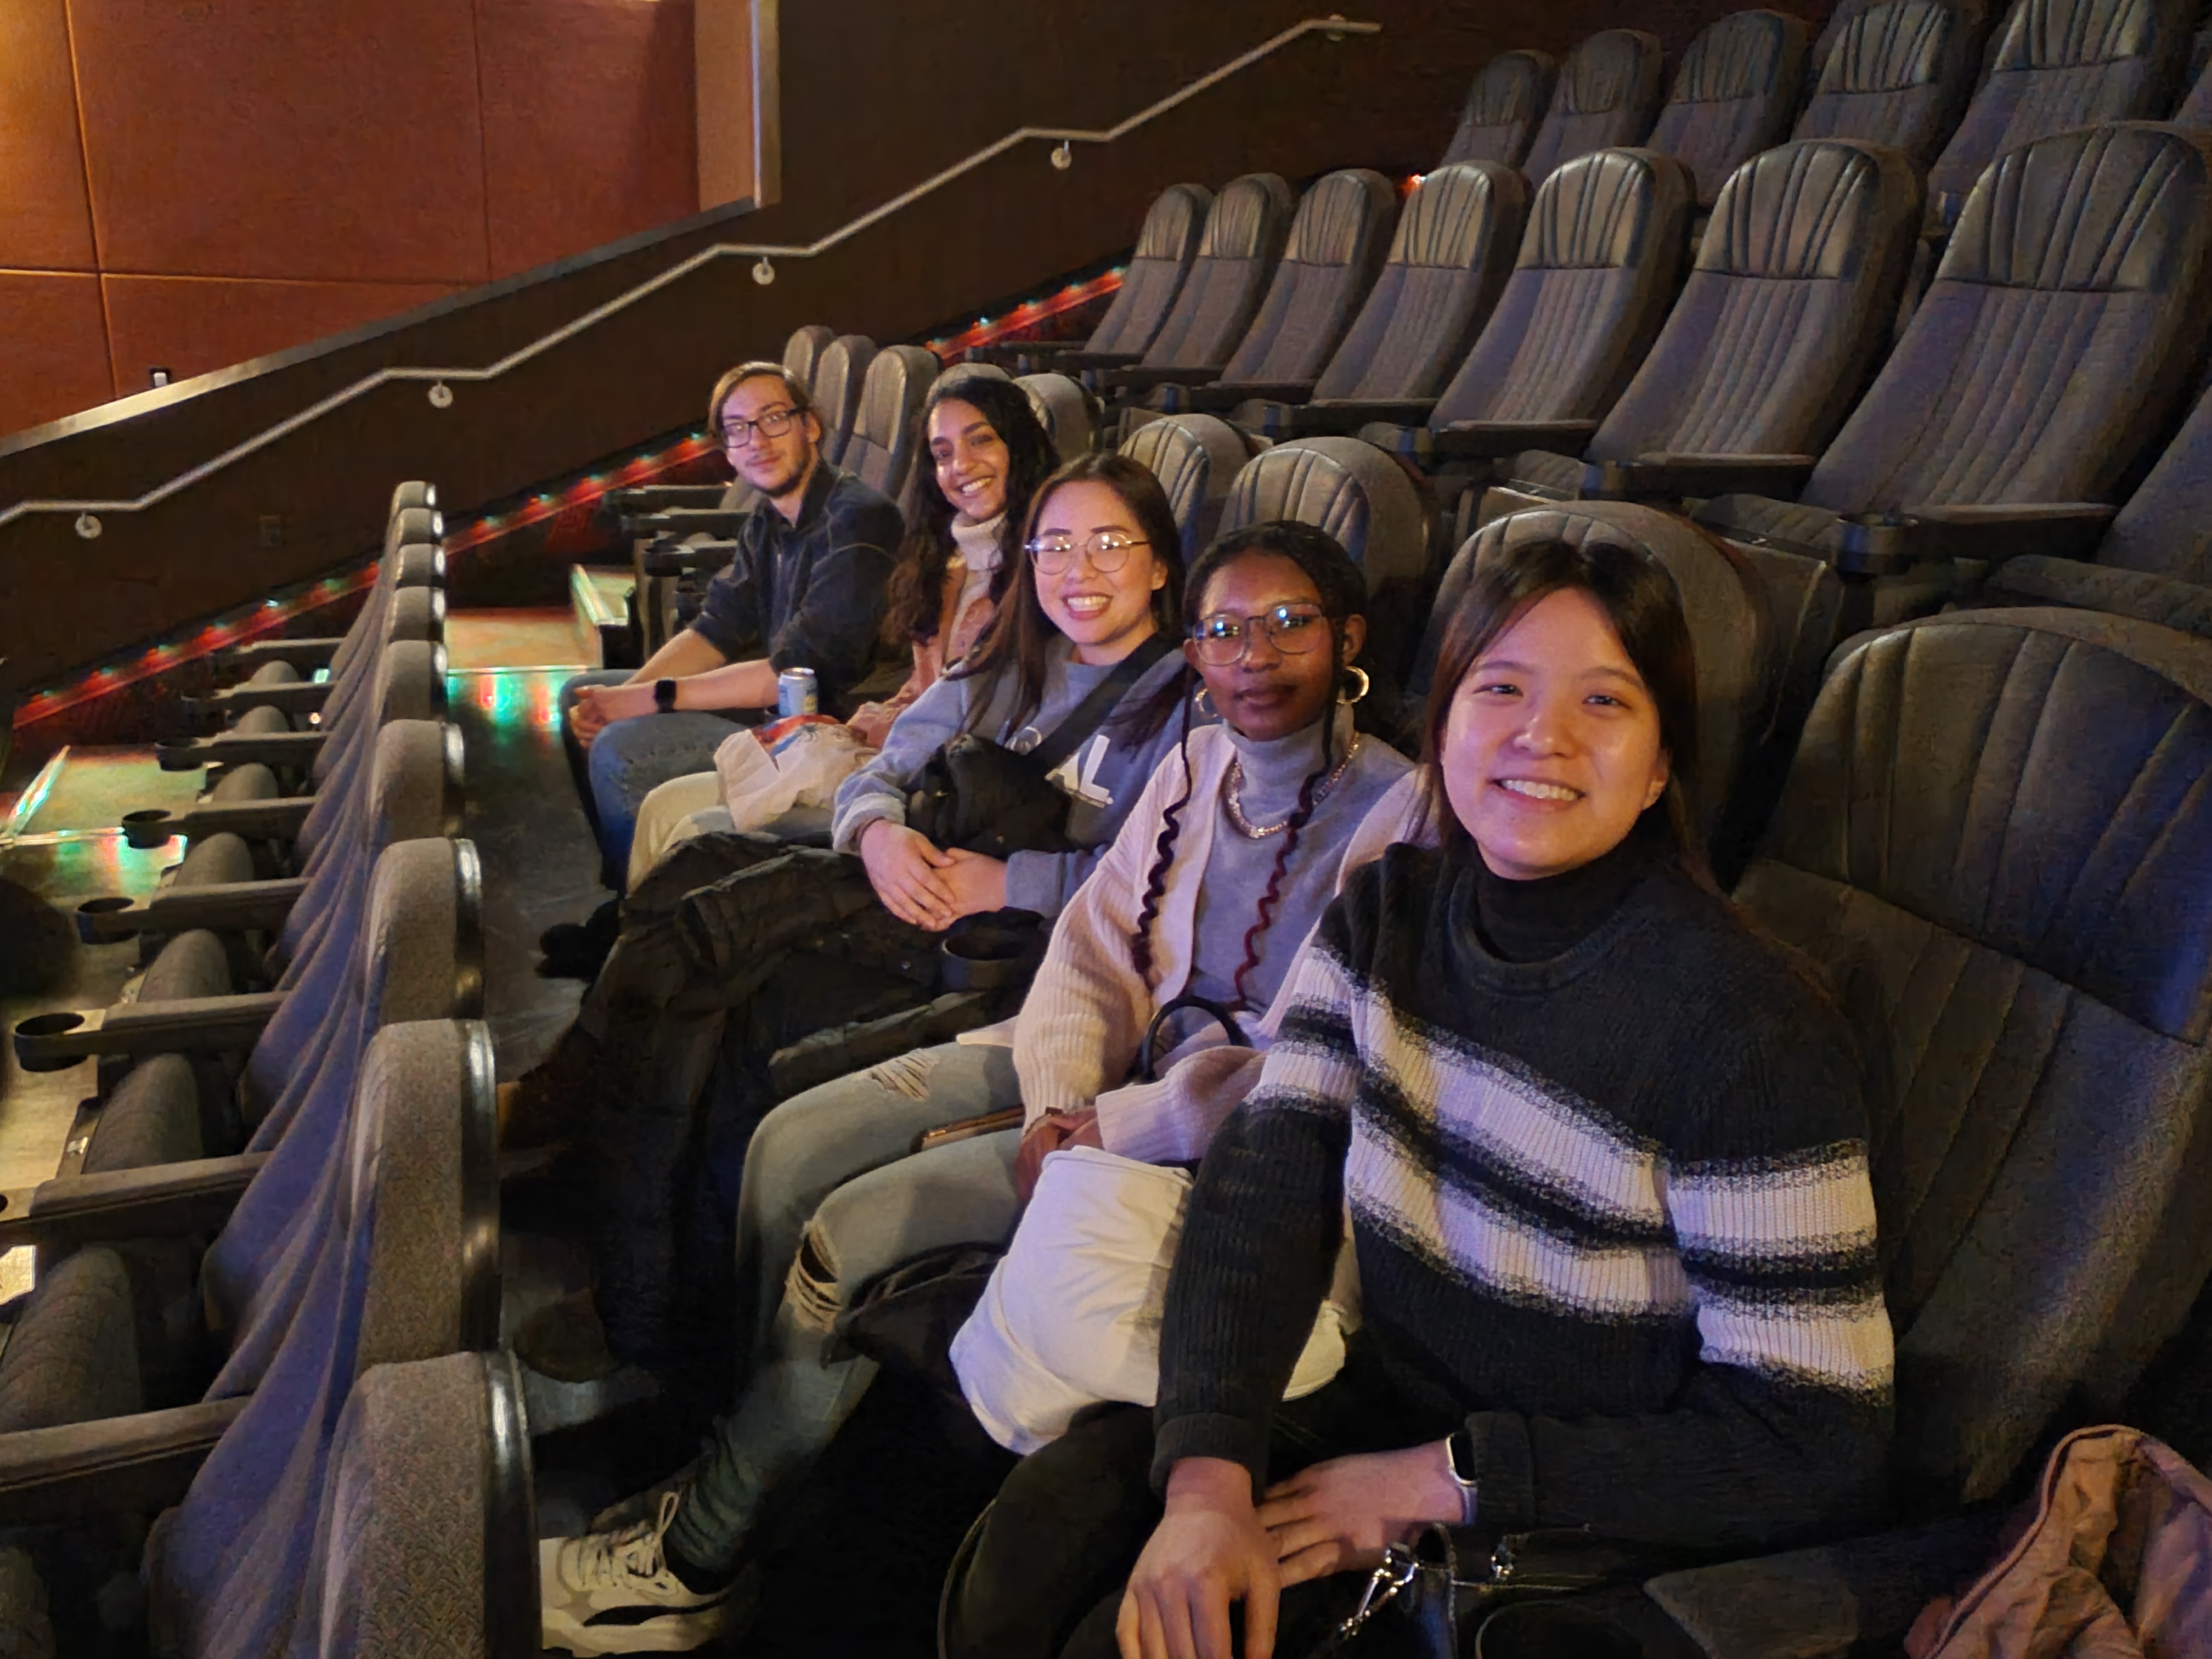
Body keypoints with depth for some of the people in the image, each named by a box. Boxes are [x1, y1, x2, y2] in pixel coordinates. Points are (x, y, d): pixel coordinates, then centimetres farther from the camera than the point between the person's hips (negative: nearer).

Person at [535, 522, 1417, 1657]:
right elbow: (1096, 942, 2)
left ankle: (696, 1563, 5)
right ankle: (744, 1438, 15)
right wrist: (1058, 1099, -14)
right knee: (792, 1144, -4)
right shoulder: (1199, 762, 3)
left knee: (855, 1226, -15)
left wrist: (1100, 1132, -20)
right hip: (1108, 1047, 7)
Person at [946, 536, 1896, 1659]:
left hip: (1577, 1525, -5)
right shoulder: (1385, 913, -2)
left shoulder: (1745, 1026, -22)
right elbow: (1262, 1192, -9)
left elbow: (1819, 1450, -20)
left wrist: (1447, 1479, -20)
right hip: (1384, 1409, 5)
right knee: (1041, 1529, -12)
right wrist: (1208, 1478, -24)